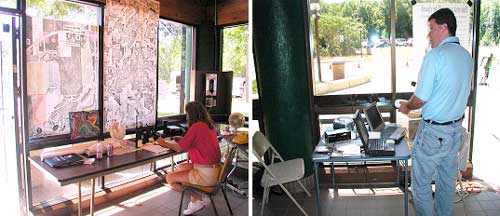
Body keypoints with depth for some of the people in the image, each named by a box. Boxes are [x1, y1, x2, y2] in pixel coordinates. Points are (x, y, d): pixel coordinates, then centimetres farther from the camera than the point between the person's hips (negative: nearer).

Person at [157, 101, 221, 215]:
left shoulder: (196, 126, -17)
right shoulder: (209, 125, 9)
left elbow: (180, 148, -10)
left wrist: (164, 143, 7)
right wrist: (183, 139, 16)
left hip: (206, 174, -9)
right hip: (214, 169, 10)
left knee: (170, 177, 1)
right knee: (180, 167, 26)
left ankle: (198, 199, 9)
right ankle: (198, 199, 18)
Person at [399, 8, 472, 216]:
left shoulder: (435, 55, -20)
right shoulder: (466, 56, 6)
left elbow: (421, 98, -21)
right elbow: (461, 91, 15)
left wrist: (407, 106, 0)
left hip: (433, 132, -8)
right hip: (456, 129, 8)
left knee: (421, 182, 7)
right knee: (447, 179, 22)